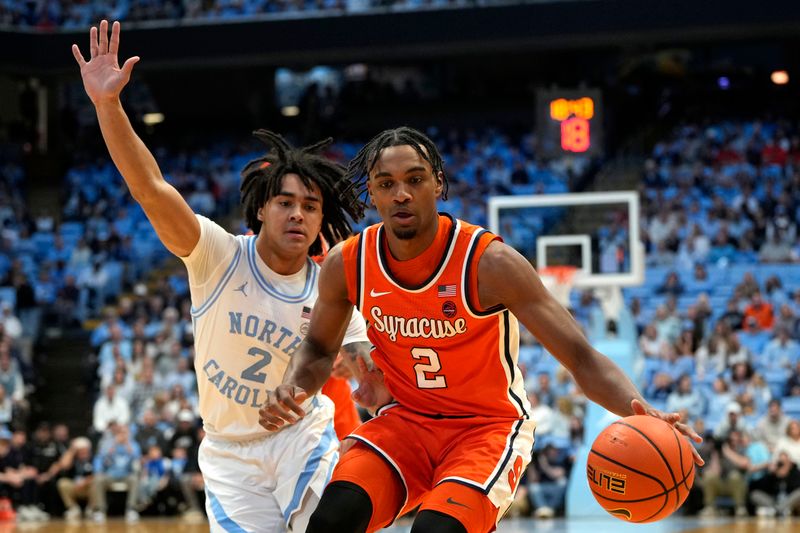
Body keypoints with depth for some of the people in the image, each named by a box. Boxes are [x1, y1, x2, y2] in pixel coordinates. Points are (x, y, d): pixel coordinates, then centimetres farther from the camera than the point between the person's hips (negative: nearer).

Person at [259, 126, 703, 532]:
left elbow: (581, 357, -21)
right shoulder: (347, 265, -9)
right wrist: (292, 390, -12)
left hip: (488, 426, -3)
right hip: (404, 421, 4)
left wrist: (639, 412, -39)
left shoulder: (488, 262, -21)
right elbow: (319, 350, 12)